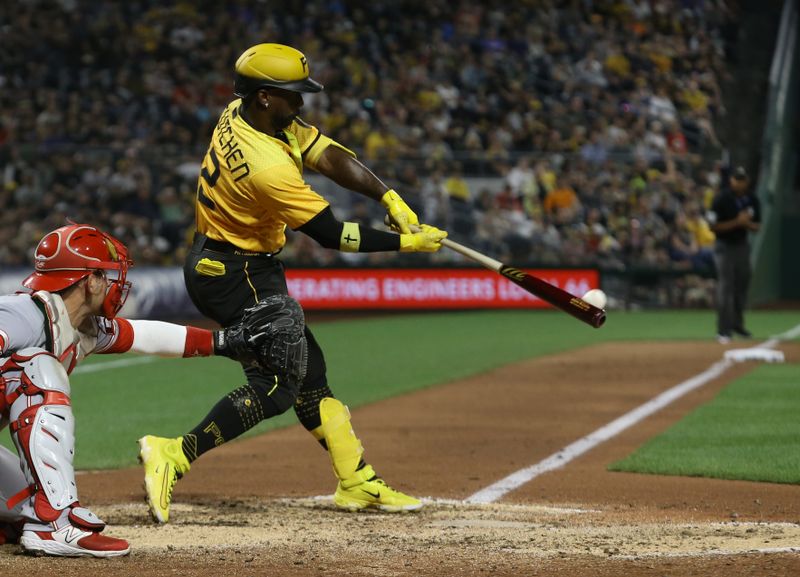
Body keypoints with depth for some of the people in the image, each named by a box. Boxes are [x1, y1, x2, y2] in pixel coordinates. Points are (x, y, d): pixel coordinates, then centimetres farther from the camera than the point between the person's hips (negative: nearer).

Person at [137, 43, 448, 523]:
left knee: (306, 367, 13)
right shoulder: (268, 165, -30)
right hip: (236, 277, -10)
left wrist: (391, 198, -15)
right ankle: (176, 456, -20)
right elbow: (331, 234, -22)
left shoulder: (242, 114, -3)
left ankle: (358, 482, 18)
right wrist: (405, 242, -15)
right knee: (277, 383, -14)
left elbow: (331, 157, -4)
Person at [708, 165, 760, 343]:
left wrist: (748, 223, -16)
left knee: (742, 286, 12)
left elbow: (757, 227, 8)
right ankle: (724, 331, -10)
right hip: (725, 247, -5)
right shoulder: (721, 200, -14)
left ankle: (737, 324, 29)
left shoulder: (752, 200, 1)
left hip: (743, 246, 5)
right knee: (725, 288, -10)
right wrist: (737, 222, -24)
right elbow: (714, 227, -15)